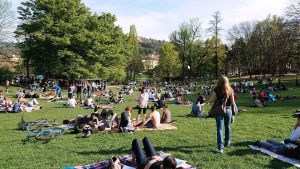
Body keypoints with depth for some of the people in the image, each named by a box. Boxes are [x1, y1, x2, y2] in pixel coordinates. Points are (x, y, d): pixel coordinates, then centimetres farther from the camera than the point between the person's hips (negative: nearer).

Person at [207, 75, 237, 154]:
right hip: (228, 110, 3)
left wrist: (207, 101, 9)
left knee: (219, 128, -1)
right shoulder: (230, 90, -2)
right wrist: (235, 106, 19)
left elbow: (211, 100, -12)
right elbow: (233, 102, -1)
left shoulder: (216, 90, -11)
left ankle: (220, 147, -8)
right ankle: (227, 142, 37)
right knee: (227, 127, 20)